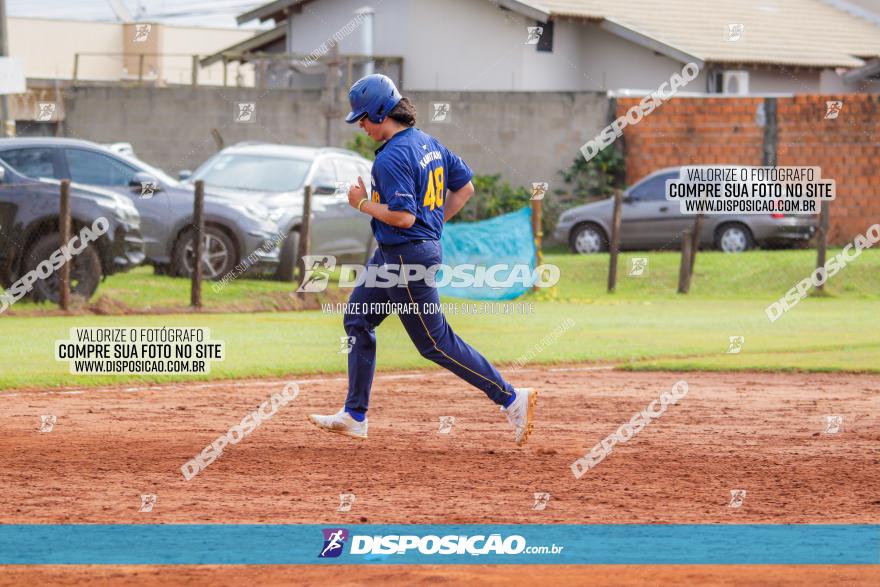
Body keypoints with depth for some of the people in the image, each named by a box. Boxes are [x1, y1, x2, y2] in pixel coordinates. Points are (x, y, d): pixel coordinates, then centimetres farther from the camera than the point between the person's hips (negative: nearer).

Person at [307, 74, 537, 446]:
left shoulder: (392, 157, -21)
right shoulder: (428, 143, 8)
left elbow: (403, 216, -27)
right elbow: (465, 187, 14)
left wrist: (363, 203, -12)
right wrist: (434, 223, 17)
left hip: (406, 258, -11)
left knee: (435, 342, -4)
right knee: (358, 320, 16)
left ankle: (512, 399, -2)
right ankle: (354, 416, 21)